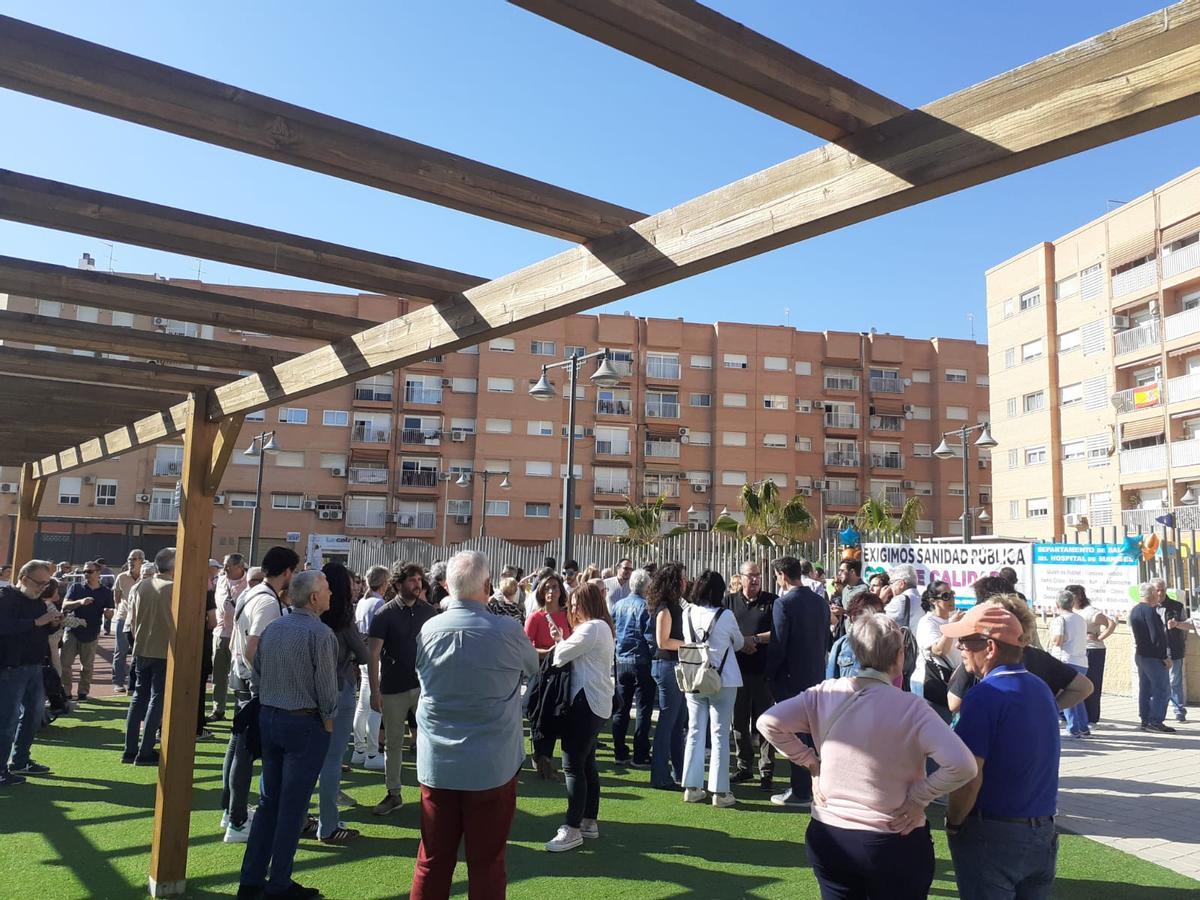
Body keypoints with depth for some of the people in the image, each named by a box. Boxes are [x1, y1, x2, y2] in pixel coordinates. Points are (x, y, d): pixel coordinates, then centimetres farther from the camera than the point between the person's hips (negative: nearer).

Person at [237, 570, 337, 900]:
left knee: (268, 801, 15)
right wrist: (328, 720, -1)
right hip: (305, 724, -7)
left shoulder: (271, 628, 5)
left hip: (269, 718, 7)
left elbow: (256, 671, 10)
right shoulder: (320, 633, -16)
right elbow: (327, 683, -15)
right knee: (292, 807, 3)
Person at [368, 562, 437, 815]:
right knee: (393, 743, 10)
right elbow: (373, 654, -7)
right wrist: (375, 690, -13)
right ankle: (393, 794, 23)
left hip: (425, 686, 2)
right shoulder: (385, 614, -6)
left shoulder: (428, 611, 2)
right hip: (393, 689, -1)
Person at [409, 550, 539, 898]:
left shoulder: (428, 630, -4)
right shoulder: (507, 631, -13)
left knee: (432, 861, 13)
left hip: (436, 762, 3)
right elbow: (533, 668, 7)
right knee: (486, 863, 8)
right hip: (492, 764, -3)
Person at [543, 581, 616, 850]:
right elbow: (574, 655, 13)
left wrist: (558, 642, 4)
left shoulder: (592, 628, -15)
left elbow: (561, 656, -15)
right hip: (595, 703, 11)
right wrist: (561, 639, 3)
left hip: (587, 703, -11)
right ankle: (589, 821, 22)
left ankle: (572, 829, -5)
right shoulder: (601, 627, 18)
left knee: (573, 765, -8)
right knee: (586, 763, 15)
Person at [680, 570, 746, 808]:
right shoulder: (725, 616, -14)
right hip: (722, 681, -4)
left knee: (695, 732, 11)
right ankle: (719, 791, 7)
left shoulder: (688, 613, -2)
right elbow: (739, 643, 2)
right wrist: (748, 642, 29)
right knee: (720, 735, 3)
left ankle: (692, 787, 16)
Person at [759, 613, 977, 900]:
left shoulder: (825, 694, -7)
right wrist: (918, 797, -12)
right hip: (895, 844, -2)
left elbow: (768, 722, -8)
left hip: (828, 837, 3)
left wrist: (810, 763, 0)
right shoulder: (910, 707, -17)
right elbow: (962, 766, -25)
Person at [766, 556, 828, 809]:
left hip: (791, 679, -7)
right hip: (816, 676, 7)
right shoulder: (821, 603, 5)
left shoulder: (784, 604, -17)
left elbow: (777, 646, -18)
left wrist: (770, 676, -6)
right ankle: (815, 786, 25)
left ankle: (800, 792, 8)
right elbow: (826, 641, 11)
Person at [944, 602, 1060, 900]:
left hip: (993, 835, -7)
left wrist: (953, 823, -8)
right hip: (1043, 831, 7)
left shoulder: (986, 694, -20)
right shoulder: (1041, 688, 4)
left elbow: (969, 778, -23)